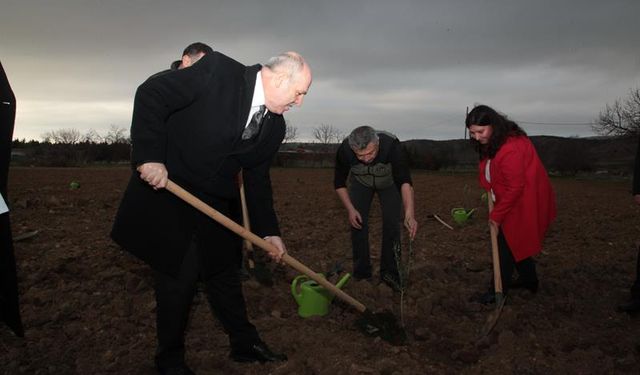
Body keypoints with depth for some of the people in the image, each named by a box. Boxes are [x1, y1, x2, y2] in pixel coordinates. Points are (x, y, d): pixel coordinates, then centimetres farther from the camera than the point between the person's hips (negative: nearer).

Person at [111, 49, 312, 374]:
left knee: (224, 273, 14)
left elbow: (257, 178, 8)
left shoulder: (274, 128, -1)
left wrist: (268, 231, 6)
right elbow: (150, 94, -19)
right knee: (177, 279, 3)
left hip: (214, 205, 6)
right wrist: (150, 156, -25)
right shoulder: (216, 70, -19)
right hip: (164, 190, -5)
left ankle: (245, 344, 31)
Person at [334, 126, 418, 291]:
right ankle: (361, 274, 7)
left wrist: (409, 214, -59)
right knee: (358, 223, -7)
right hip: (360, 183, 1)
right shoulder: (344, 150, -35)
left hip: (389, 182, -1)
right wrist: (350, 209, -24)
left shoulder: (392, 145, -41)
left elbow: (405, 181, -46)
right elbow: (339, 183, -17)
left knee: (392, 224, -11)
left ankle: (389, 272, 4)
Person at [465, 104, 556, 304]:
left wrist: (497, 215, -19)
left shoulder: (511, 149, -31)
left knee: (507, 245, -4)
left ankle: (499, 290, 7)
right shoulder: (492, 142, 0)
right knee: (518, 243, 19)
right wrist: (490, 191, -4)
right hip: (513, 201, 9)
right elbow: (491, 172, 12)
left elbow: (514, 188, -27)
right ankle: (529, 280, 35)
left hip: (524, 203, -9)